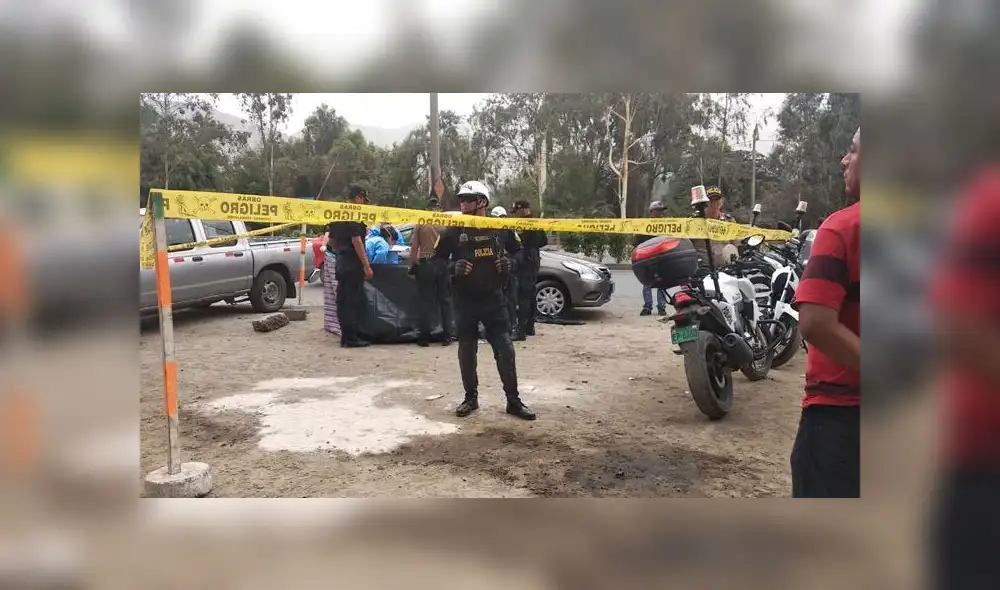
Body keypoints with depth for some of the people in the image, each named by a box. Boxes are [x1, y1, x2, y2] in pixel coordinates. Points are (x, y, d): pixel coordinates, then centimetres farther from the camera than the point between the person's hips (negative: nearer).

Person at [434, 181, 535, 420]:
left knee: (505, 349, -2)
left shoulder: (499, 227, 1)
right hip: (464, 300, 0)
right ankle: (471, 398, 23)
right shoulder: (453, 230, -1)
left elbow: (518, 251, 15)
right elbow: (437, 259, 5)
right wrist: (453, 267, -15)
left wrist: (509, 263, -7)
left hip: (493, 298, 0)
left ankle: (513, 400, 9)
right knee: (466, 351, 8)